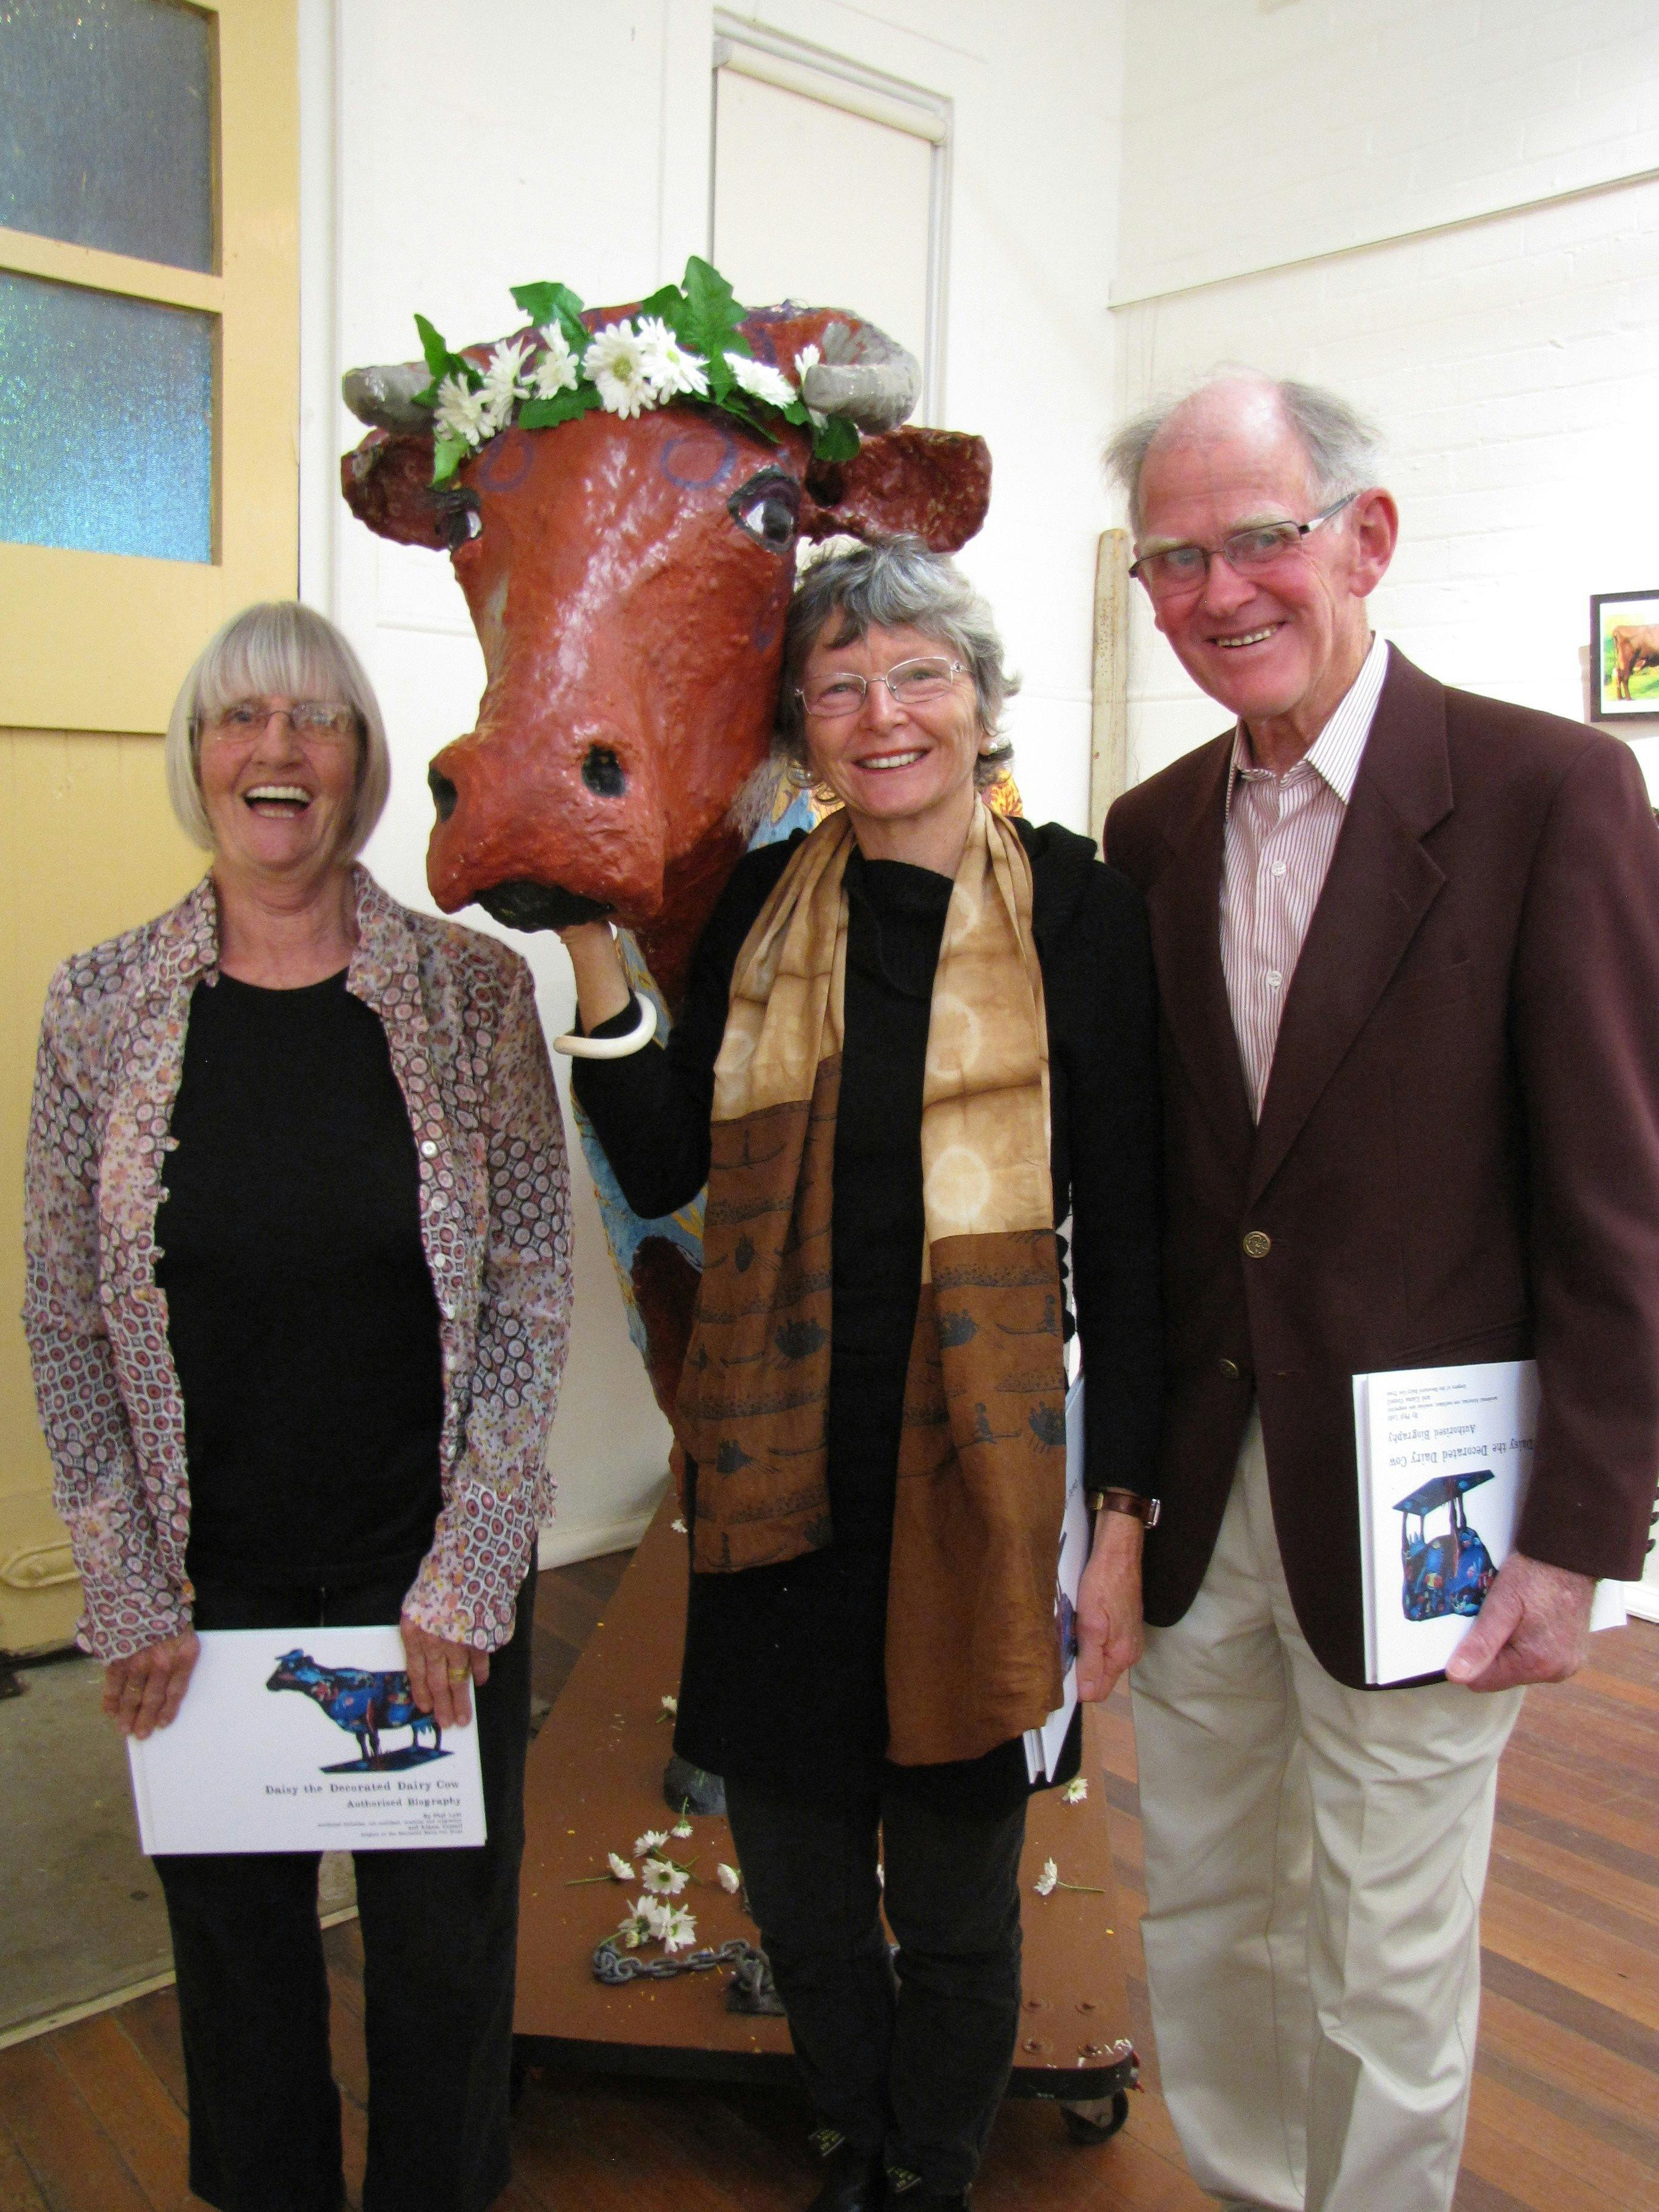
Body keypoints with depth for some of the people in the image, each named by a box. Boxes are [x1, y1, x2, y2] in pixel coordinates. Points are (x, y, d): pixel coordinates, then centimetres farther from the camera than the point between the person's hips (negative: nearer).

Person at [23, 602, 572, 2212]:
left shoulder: (474, 991, -7)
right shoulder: (99, 1006, -3)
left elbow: (532, 1292, -6)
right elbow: (62, 1322, 0)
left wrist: (467, 1575, -8)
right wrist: (128, 1591, -3)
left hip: (438, 1580, 0)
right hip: (203, 1592, 1)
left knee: (444, 1944, 15)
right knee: (235, 1936, 18)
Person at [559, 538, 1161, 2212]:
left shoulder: (1073, 908, -5)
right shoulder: (761, 903, 4)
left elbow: (1124, 1234, -4)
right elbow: (661, 1170, 1)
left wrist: (1123, 1513, -6)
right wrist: (592, 946, -9)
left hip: (975, 1473, -2)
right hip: (781, 1473, 3)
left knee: (957, 1886, 15)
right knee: (793, 1863, 18)